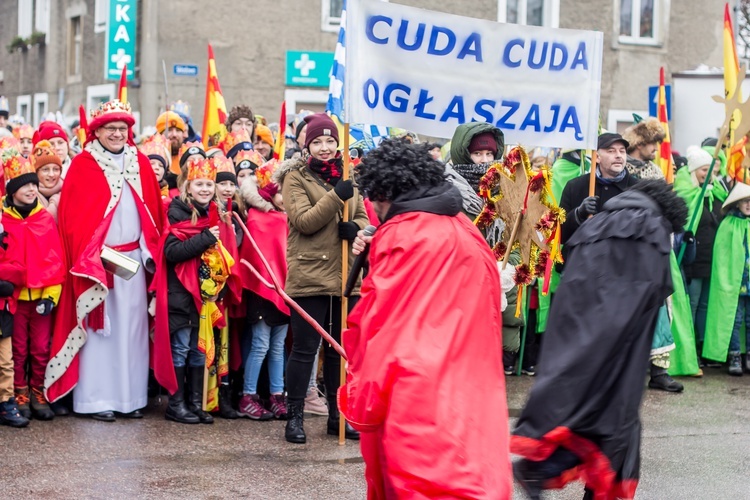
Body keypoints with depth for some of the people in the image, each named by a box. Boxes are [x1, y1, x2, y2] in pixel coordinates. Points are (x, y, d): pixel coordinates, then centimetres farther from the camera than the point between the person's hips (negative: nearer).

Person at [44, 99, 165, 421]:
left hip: (134, 259, 4)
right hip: (95, 260, -4)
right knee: (98, 328, -2)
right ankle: (96, 399, 3)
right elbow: (72, 216, -8)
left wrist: (152, 251, 3)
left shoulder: (141, 164, 10)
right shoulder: (83, 165, -3)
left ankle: (131, 397, 11)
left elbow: (155, 211, 12)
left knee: (132, 327, 5)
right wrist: (91, 257, -16)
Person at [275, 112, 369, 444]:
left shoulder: (347, 177, 15)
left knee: (340, 349, 12)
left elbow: (364, 218, 14)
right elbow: (304, 221, -13)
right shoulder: (295, 178, -1)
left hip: (345, 276, 5)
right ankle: (294, 416, 9)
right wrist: (336, 196, -22)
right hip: (308, 276, -5)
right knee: (304, 349, -1)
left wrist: (355, 227, -9)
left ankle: (337, 416, 21)